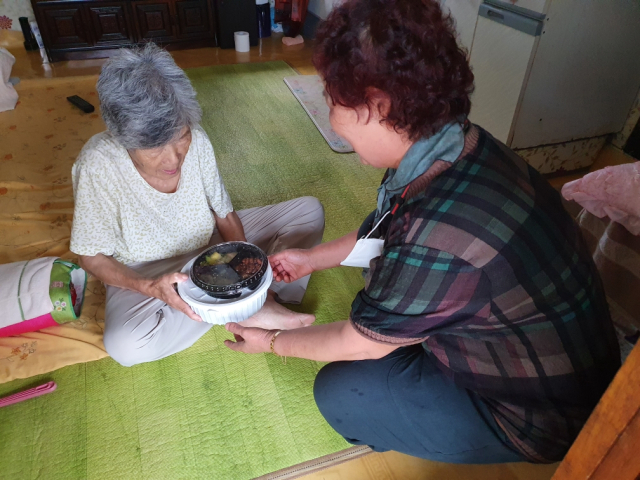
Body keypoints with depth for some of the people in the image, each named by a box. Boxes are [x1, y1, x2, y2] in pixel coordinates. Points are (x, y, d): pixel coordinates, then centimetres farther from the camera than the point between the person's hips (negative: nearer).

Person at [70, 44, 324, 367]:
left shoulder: (196, 141, -18)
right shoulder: (98, 167, -27)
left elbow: (225, 214, -4)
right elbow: (91, 256, -15)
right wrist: (150, 287, -32)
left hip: (210, 245, 3)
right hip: (143, 274, -2)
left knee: (310, 210, -6)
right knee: (124, 346, -36)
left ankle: (263, 300, -23)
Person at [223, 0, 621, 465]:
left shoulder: (437, 239, -40)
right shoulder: (463, 144, -13)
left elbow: (358, 344, -20)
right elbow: (383, 235, 6)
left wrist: (272, 342, -2)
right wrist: (311, 258, 14)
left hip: (542, 421, -7)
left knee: (339, 392, -9)